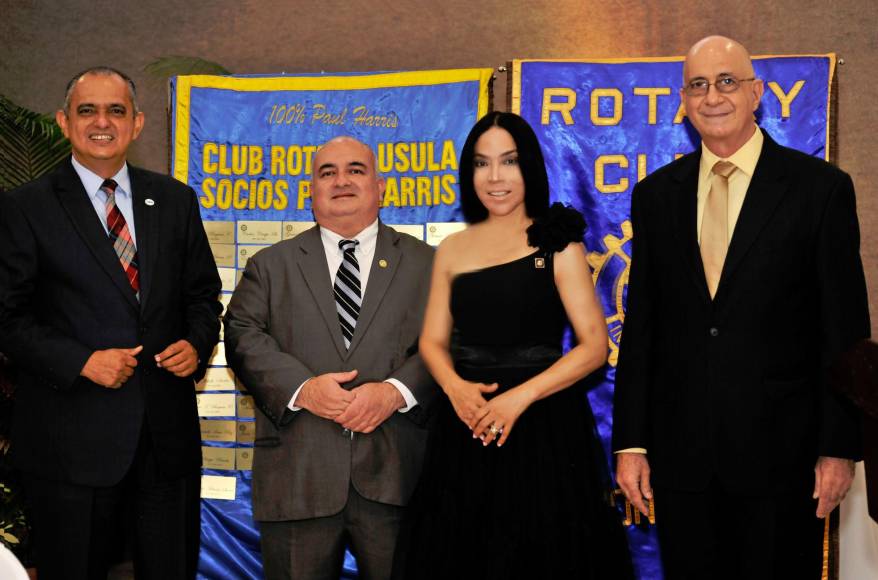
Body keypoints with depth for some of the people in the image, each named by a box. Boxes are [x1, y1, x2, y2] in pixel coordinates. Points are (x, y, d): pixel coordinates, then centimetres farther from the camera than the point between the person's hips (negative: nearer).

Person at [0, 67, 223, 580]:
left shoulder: (175, 200, 8)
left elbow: (203, 294, 13)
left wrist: (197, 344, -7)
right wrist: (82, 361, -17)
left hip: (168, 431, 3)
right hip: (72, 436, -3)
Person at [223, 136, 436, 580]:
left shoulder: (425, 263, 10)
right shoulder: (271, 265, 13)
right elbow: (244, 336, 1)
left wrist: (395, 391, -16)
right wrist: (302, 389, -15)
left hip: (396, 476, 0)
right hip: (298, 477, 1)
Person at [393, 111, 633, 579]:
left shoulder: (557, 245, -1)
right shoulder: (453, 250, 10)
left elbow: (594, 344, -6)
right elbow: (433, 341, 10)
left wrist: (522, 394, -18)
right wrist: (455, 387, -12)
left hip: (544, 427, -3)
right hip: (466, 428, 3)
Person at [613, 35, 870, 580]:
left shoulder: (821, 187, -3)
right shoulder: (656, 194, 7)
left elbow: (845, 327, -3)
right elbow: (640, 324, 7)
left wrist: (839, 447, -5)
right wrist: (630, 441, 4)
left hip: (780, 450, -2)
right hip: (681, 453, 3)